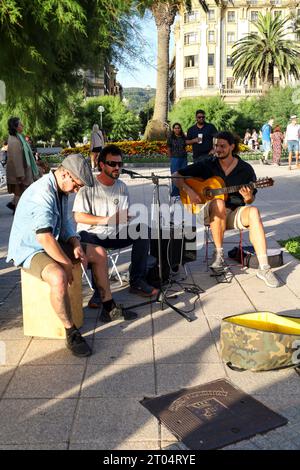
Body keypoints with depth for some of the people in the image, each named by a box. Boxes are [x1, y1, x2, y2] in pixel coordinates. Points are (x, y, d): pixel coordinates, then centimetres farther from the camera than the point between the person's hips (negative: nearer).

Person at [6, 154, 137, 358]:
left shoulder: (62, 190, 4)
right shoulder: (42, 193, -28)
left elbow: (65, 222, 14)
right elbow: (44, 237, -33)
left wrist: (76, 245, -4)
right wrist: (67, 263, -25)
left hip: (53, 243, 10)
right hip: (30, 250, -10)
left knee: (99, 253, 8)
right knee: (59, 277, -38)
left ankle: (109, 308, 20)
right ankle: (71, 332, -20)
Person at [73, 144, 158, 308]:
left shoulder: (122, 187, 7)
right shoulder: (89, 186, -11)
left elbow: (125, 215, 8)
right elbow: (78, 216, -17)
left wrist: (129, 217, -19)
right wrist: (107, 220, -26)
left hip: (115, 234, 6)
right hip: (91, 234, -5)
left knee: (143, 231, -13)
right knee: (96, 248, -38)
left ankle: (136, 282, -3)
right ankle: (99, 290, -16)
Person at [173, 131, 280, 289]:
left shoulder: (245, 169, 2)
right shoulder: (207, 165, 0)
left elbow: (250, 200, 7)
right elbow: (176, 176, 0)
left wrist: (248, 197, -18)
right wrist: (189, 190, -18)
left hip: (234, 213, 2)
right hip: (211, 213, -1)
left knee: (253, 212, -31)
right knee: (219, 203, -37)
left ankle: (263, 268, -34)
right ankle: (218, 253, -21)